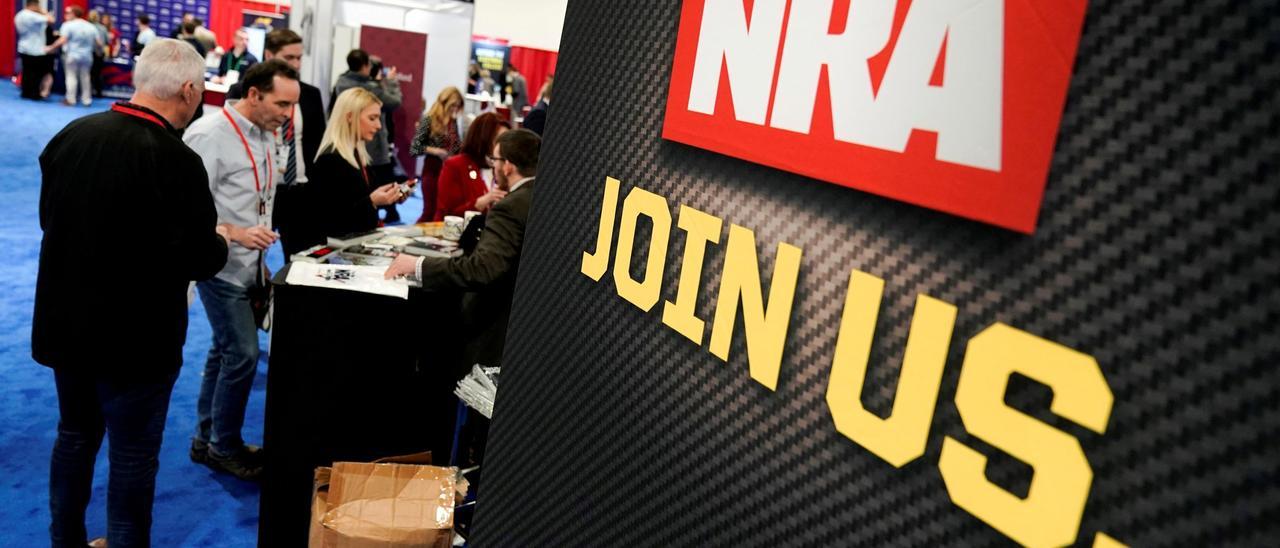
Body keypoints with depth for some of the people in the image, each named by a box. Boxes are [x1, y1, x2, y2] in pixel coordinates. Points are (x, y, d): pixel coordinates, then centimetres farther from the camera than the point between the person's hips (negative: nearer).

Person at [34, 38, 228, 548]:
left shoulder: (72, 134, -4)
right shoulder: (176, 159, -24)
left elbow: (50, 218, 9)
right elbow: (201, 259, -18)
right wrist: (219, 239, 3)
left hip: (65, 323, 7)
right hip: (136, 337, -7)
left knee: (75, 435, 24)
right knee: (133, 456, 10)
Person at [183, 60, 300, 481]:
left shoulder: (265, 136, 8)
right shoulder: (209, 134, -18)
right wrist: (234, 234, -30)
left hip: (248, 266, 8)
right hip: (222, 267, -8)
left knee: (225, 351, 16)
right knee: (242, 354, -5)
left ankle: (206, 439, 29)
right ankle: (225, 448, 13)